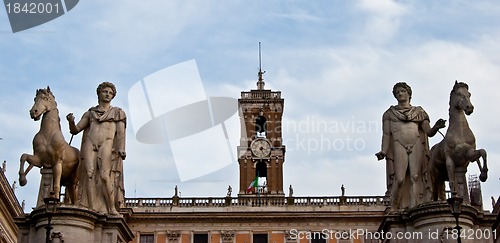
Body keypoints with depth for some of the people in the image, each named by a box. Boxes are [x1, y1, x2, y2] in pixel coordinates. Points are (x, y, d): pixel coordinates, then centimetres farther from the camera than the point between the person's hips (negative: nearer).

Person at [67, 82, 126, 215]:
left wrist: (121, 150, -8)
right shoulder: (90, 113, 24)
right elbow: (75, 130, 19)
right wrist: (71, 122, -4)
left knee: (104, 175, -21)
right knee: (90, 175, -15)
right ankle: (92, 209, -20)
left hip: (107, 143, -2)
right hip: (90, 144, 2)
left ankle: (112, 208, -17)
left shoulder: (117, 113, 20)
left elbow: (121, 133, 8)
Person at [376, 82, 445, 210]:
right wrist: (383, 151, -7)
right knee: (400, 178, -16)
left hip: (416, 145, 1)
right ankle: (394, 208, -5)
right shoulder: (390, 113, 17)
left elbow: (429, 132, 11)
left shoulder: (419, 112, 19)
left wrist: (436, 127, -12)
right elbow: (386, 134, 8)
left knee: (415, 177, -11)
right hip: (399, 146, -1)